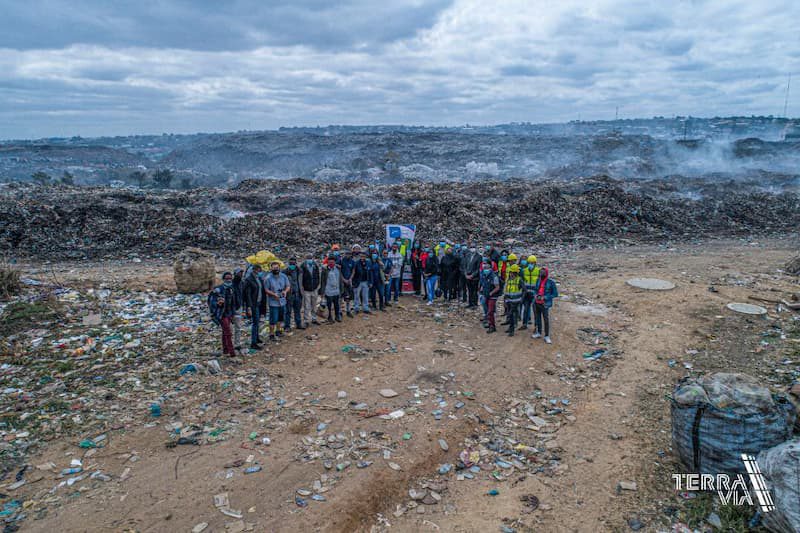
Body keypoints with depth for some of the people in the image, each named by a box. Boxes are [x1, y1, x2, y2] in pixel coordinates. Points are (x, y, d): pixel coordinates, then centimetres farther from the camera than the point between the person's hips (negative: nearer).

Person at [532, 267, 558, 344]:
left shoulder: (551, 282, -9)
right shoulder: (538, 281, 7)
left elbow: (555, 294, -6)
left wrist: (544, 297, -15)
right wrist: (535, 295, -1)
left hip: (544, 304, -6)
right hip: (536, 303, 6)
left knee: (546, 320, -4)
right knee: (537, 318, 15)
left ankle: (547, 336, 4)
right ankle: (539, 333, 30)